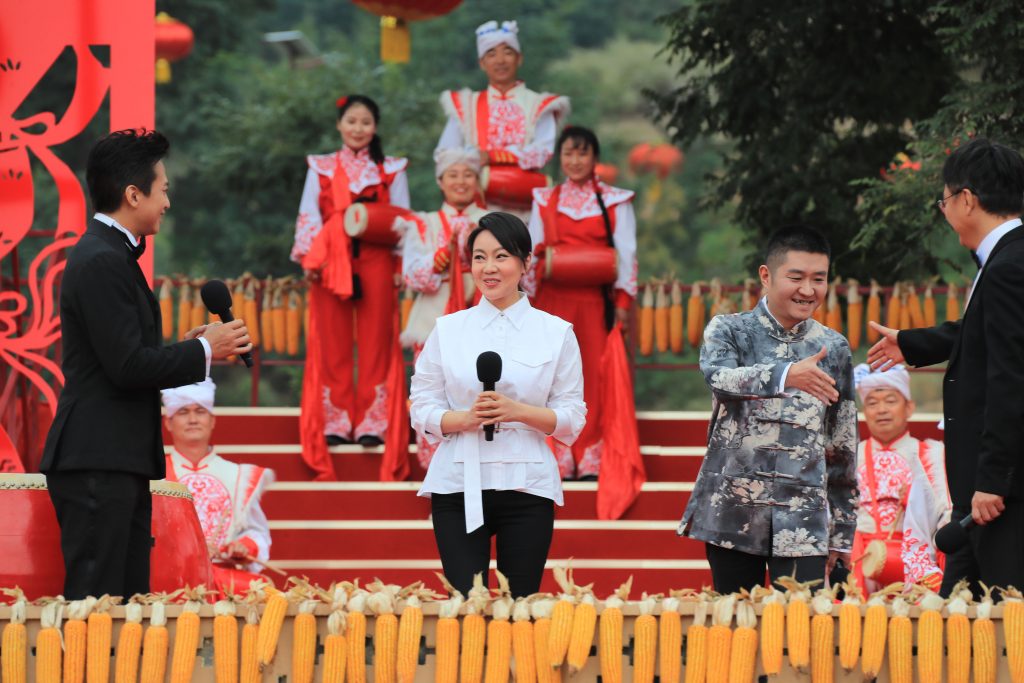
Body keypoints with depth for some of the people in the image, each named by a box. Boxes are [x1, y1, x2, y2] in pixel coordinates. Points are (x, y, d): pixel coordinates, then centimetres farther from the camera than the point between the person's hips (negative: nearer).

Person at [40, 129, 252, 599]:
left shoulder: (111, 255, 18)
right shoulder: (102, 261, -15)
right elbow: (127, 366, -20)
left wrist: (188, 349, 11)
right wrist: (204, 351, -9)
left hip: (118, 464, 11)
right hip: (96, 466, -11)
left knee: (130, 600, 9)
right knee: (96, 601, -10)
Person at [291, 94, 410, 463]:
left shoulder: (391, 170, 12)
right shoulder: (321, 168, 14)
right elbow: (309, 214, 7)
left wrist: (403, 264, -5)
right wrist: (308, 257, -7)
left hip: (376, 261, -1)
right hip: (331, 262, 1)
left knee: (374, 342, -3)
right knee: (332, 343, -1)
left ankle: (371, 423, 0)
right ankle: (336, 422, 3)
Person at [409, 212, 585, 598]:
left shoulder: (556, 333, 5)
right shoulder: (448, 330, 8)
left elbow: (572, 418, 4)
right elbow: (422, 410, 6)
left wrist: (518, 411, -14)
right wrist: (465, 418, -14)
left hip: (526, 486, 0)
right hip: (459, 485, 1)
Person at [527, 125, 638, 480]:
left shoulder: (615, 201, 7)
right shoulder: (544, 201, 12)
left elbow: (626, 253, 3)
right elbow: (531, 253, 11)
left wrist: (623, 300, -6)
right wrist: (527, 302, 3)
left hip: (597, 300, -1)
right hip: (554, 299, 2)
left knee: (598, 374, -4)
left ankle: (594, 458, 0)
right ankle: (560, 459, 3)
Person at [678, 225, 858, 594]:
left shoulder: (834, 349, 11)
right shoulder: (729, 330, 3)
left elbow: (843, 445, 15)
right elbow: (719, 377, -20)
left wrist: (842, 532, 14)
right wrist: (787, 375, -37)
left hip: (804, 522, 1)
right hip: (734, 514, -1)